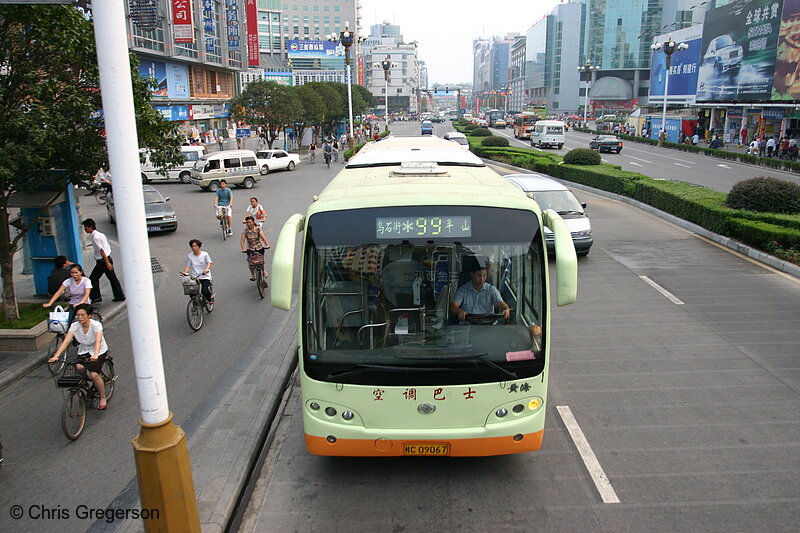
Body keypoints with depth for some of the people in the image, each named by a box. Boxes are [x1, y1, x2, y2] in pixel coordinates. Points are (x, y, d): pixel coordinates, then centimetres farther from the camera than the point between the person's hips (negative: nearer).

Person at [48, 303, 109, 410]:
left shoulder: (96, 325, -23)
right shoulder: (74, 326, -13)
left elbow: (98, 341, -38)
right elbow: (66, 341, -23)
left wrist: (95, 355, -55)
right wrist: (55, 356, -37)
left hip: (99, 351, -4)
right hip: (84, 351, 4)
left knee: (94, 375, -21)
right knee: (79, 368, -24)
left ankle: (103, 398, 3)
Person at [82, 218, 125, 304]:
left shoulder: (95, 237, -17)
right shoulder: (100, 234, 11)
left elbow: (102, 251, -21)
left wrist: (107, 263, -22)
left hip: (102, 261, -9)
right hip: (108, 258, 9)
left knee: (93, 278, 3)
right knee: (112, 278, 12)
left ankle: (96, 297, 8)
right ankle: (120, 296, 15)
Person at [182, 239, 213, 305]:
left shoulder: (205, 254, 2)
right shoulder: (189, 256, 8)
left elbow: (209, 263, -12)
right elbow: (187, 266, 2)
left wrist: (207, 269, -33)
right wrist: (185, 272, -19)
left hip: (205, 277, -2)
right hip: (194, 278, 2)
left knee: (205, 291, -21)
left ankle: (210, 297, 15)